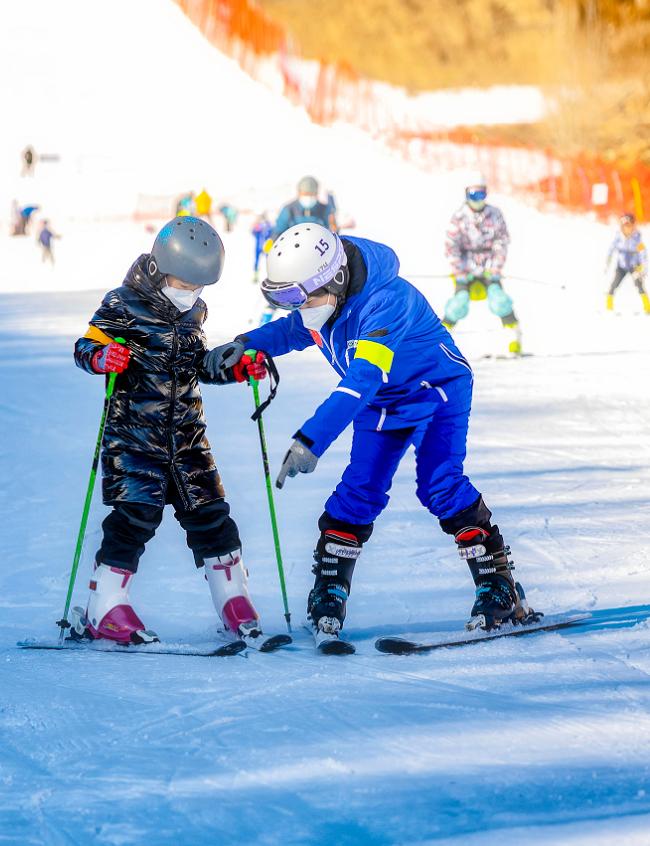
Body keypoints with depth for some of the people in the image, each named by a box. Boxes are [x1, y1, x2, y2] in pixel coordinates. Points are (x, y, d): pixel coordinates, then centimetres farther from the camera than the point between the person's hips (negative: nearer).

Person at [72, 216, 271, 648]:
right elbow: (86, 345, -9)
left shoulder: (193, 311, 11)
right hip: (133, 431, -6)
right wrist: (102, 356, -31)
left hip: (186, 432, 6)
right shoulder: (124, 306, -9)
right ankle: (104, 611, -6)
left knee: (208, 512, 4)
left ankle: (234, 600, 15)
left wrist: (235, 367, 6)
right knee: (136, 514, -13)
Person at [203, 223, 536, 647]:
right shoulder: (320, 296, -14)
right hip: (382, 403, 7)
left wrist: (310, 441, -54)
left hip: (437, 388, -7)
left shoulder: (386, 301, -38)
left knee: (440, 486, -20)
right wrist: (249, 345, -8)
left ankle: (499, 590, -12)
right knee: (358, 493, -3)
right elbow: (299, 328, 11)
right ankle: (328, 596, 6)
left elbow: (360, 381, -47)